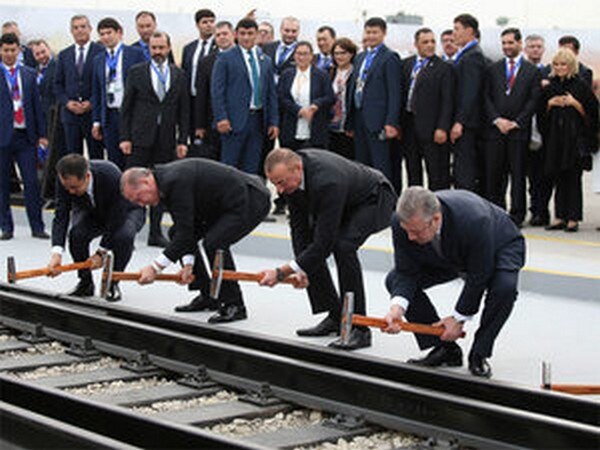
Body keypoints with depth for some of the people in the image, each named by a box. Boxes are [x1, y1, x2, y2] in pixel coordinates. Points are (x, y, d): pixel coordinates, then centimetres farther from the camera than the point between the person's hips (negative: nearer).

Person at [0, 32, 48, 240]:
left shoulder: (29, 74, 10)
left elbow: (37, 104, 12)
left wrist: (41, 134, 8)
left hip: (26, 136, 2)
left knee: (32, 182, 0)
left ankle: (37, 227, 7)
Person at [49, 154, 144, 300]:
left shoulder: (111, 176, -41)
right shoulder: (65, 181, -28)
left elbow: (116, 219, -33)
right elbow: (61, 217, -29)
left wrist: (101, 252, -31)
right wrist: (57, 253, -43)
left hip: (125, 211, -3)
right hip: (92, 213, 3)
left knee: (124, 236, -35)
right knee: (76, 234, -27)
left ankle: (112, 283, -10)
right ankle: (85, 282, -3)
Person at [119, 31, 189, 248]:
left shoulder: (179, 75, 8)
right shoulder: (137, 72, 3)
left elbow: (183, 110, 9)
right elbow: (126, 107, 1)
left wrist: (182, 140, 2)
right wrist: (125, 137, -6)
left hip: (166, 140, 2)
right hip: (140, 138, -2)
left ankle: (155, 233, 13)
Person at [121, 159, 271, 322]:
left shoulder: (175, 182, -27)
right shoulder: (166, 180, 3)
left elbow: (186, 232, -27)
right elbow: (183, 230, 3)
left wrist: (155, 267, -23)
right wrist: (188, 263, -9)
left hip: (252, 199, -11)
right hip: (225, 204, 11)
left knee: (213, 243, -29)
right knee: (175, 233, 10)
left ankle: (235, 306, -11)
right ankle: (207, 296, 16)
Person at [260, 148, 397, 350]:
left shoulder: (326, 182, -42)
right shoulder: (290, 172, -18)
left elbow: (324, 242, -38)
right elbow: (298, 224, -9)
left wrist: (282, 273, -37)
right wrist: (299, 268, -19)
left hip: (374, 199, -9)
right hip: (346, 200, 9)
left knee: (343, 246, -30)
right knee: (306, 245, 0)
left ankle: (359, 328, -21)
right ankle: (335, 316, 10)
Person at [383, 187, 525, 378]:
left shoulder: (474, 221, -44)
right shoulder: (402, 222, -31)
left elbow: (478, 278, -31)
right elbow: (407, 272, -21)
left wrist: (459, 318, -24)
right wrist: (397, 307, -39)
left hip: (500, 246, -5)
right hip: (448, 258, 5)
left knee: (504, 286, -37)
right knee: (395, 280, -12)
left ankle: (479, 354, -12)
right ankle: (445, 348, 0)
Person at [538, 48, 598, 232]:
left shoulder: (581, 86, -1)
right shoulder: (550, 87, 12)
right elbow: (542, 114, 15)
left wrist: (574, 103, -14)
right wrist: (550, 104, -2)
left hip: (575, 138, -4)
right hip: (555, 138, 4)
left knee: (573, 177, -5)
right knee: (559, 178, 5)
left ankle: (573, 218, -3)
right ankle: (560, 217, 9)